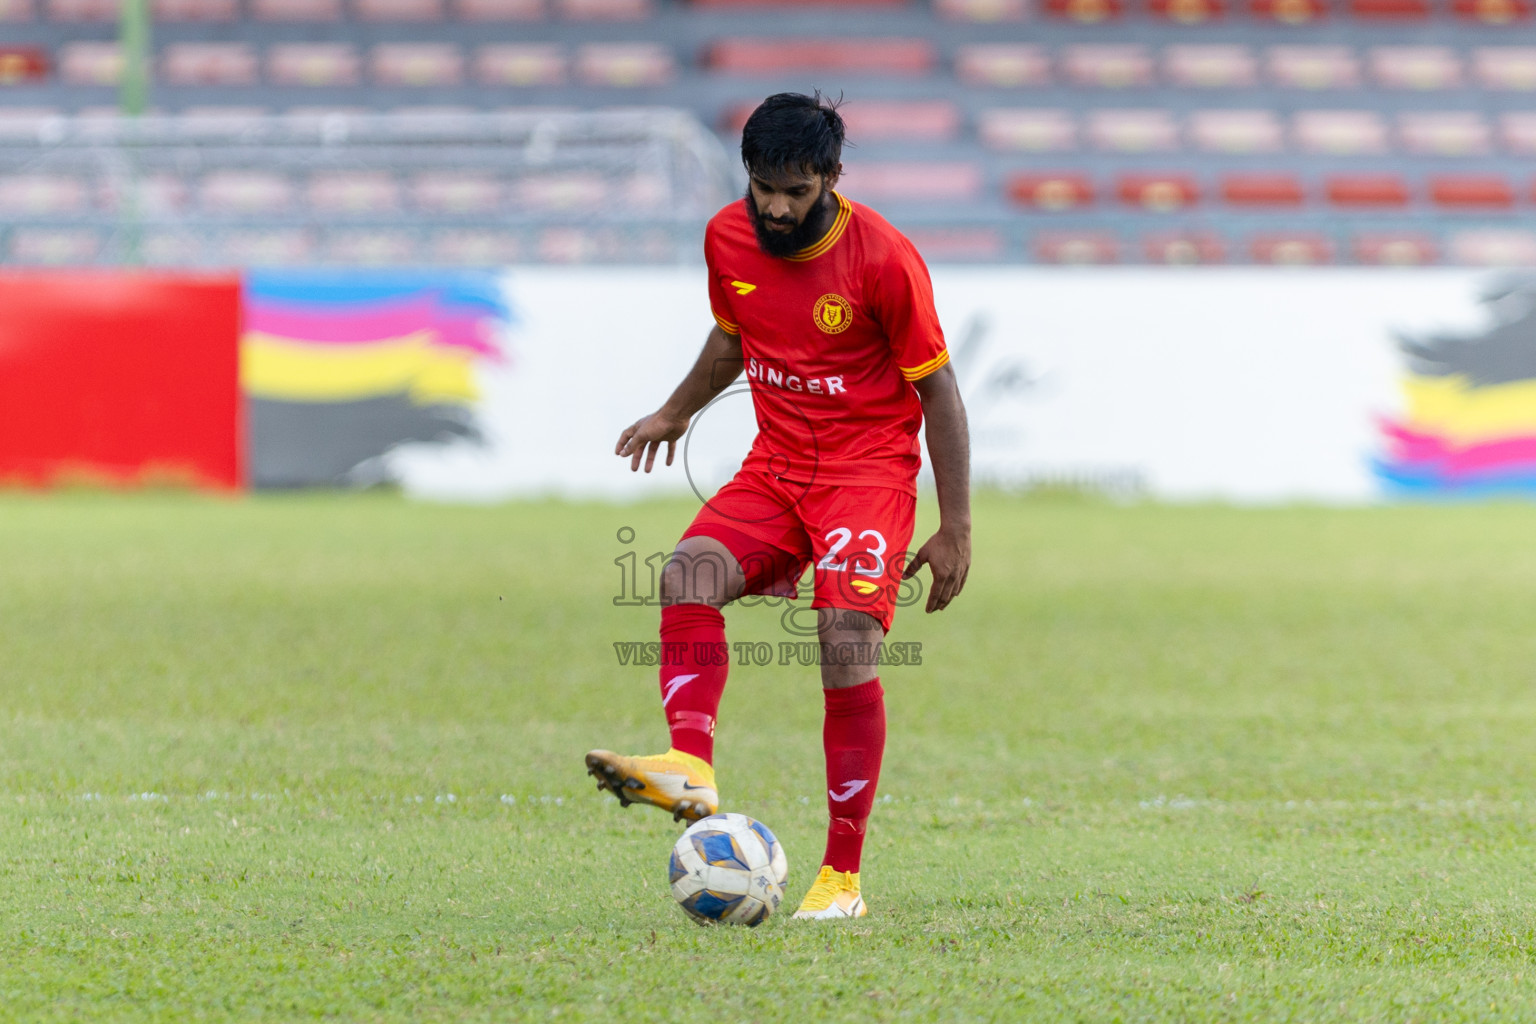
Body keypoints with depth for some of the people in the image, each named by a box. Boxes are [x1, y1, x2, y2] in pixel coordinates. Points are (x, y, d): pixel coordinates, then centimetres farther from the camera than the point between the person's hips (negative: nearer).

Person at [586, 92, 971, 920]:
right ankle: (690, 770, -42)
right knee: (690, 570, -25)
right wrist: (676, 411, 31)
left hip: (870, 469, -5)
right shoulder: (729, 238, 1)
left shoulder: (883, 259, -14)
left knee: (847, 646, -22)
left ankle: (843, 876, -14)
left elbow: (937, 389, -6)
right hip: (775, 464, 5)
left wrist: (955, 529, -7)